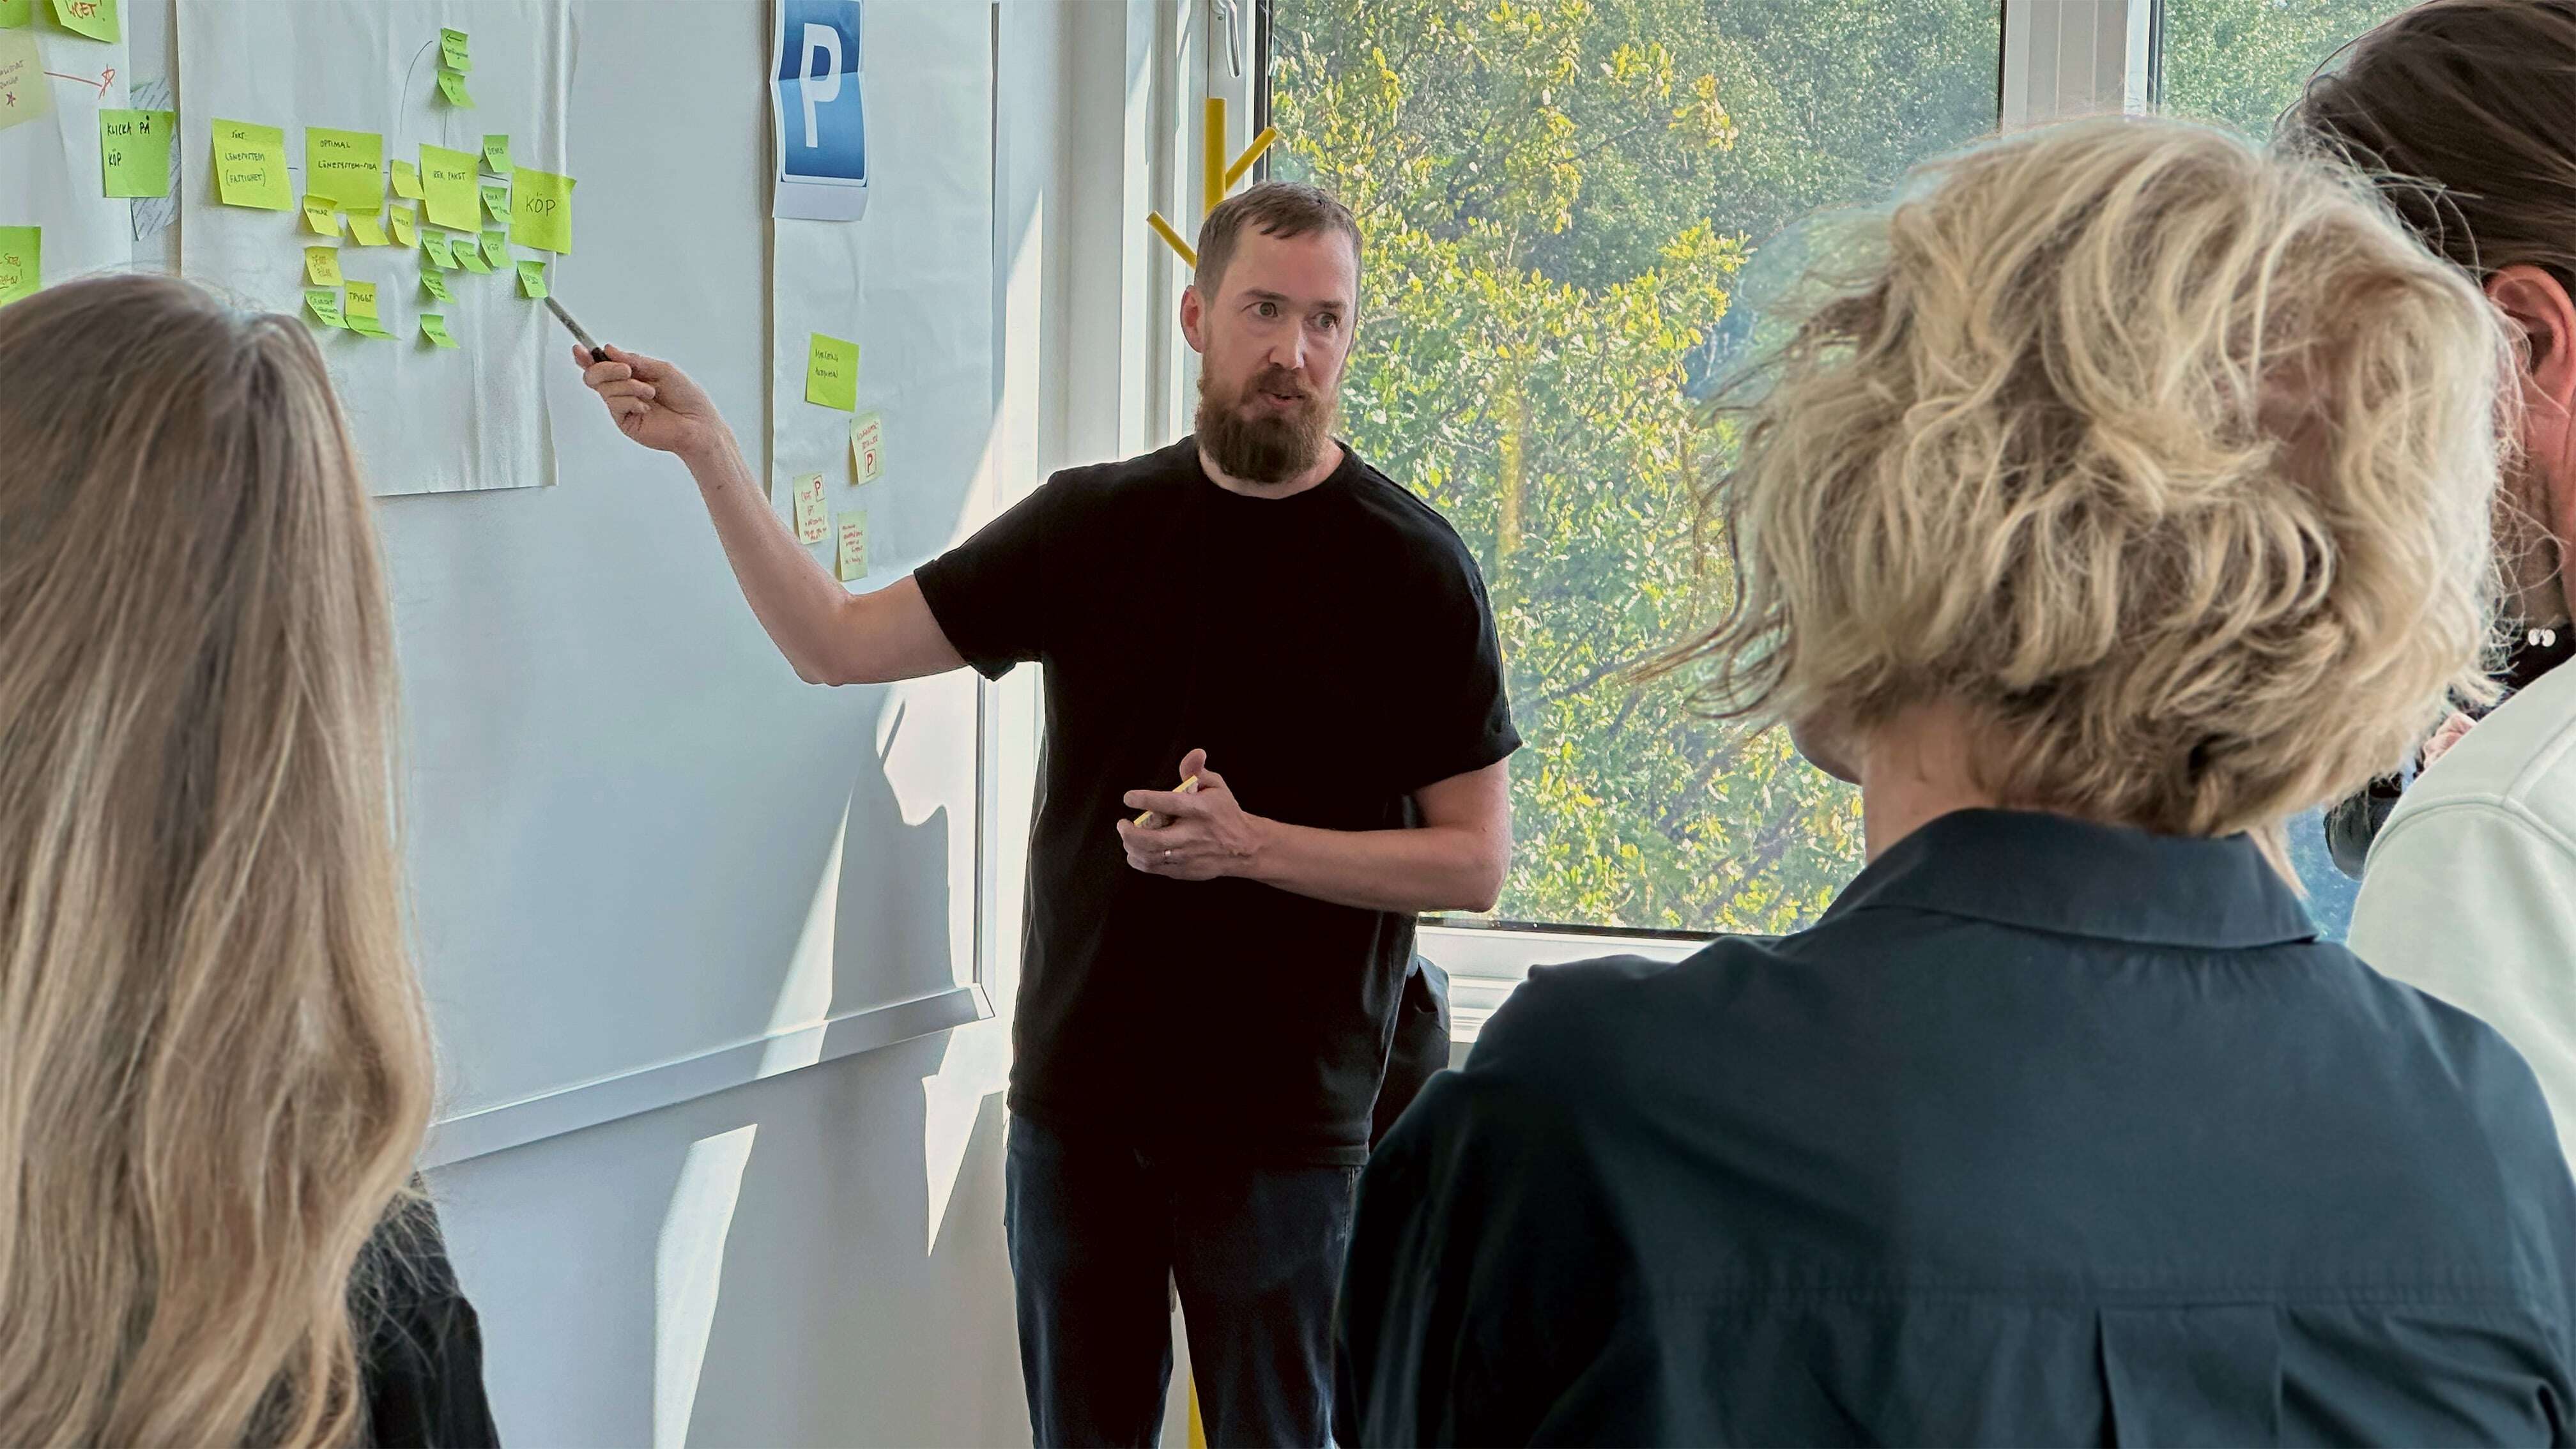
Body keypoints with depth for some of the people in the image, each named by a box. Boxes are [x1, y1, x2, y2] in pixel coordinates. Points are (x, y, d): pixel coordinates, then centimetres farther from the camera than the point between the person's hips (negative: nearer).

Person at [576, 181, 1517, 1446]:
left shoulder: (1410, 567, -6)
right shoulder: (1091, 523, 4)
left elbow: (1476, 864, -7)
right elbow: (836, 644, 2)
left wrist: (1253, 844, -20)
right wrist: (708, 451, -8)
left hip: (1283, 1124, -3)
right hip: (1075, 1101, 3)